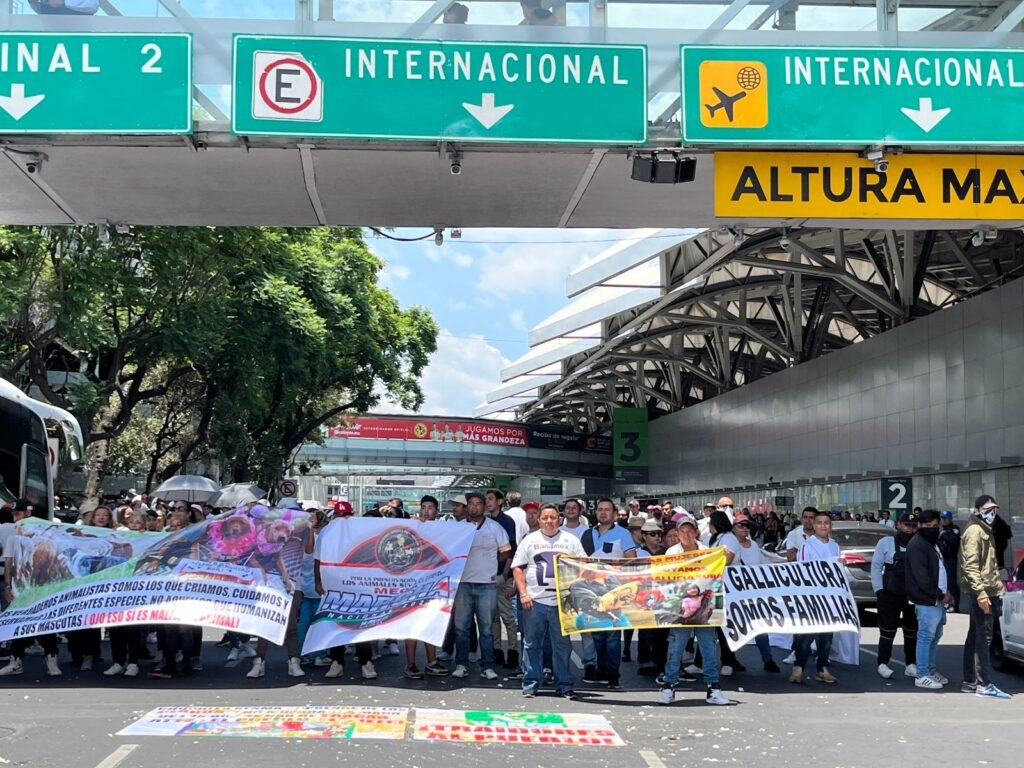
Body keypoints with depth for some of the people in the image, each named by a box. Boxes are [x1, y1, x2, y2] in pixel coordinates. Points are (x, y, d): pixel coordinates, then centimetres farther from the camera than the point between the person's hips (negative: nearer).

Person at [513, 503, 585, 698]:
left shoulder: (571, 540, 10)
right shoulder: (529, 540, 9)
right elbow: (517, 568, 6)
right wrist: (523, 594, -3)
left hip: (562, 601, 0)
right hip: (534, 601, 0)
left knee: (562, 645, 3)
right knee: (532, 644, 4)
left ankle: (564, 685, 10)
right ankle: (531, 684, 12)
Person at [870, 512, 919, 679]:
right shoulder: (886, 542, -3)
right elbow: (876, 566, -2)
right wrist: (878, 590, -7)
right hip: (890, 594, -3)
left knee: (912, 631, 11)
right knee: (887, 630, -1)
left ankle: (911, 664, 20)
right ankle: (883, 664, 5)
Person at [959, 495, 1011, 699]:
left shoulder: (985, 531, 20)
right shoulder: (974, 531, -11)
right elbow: (970, 565, -20)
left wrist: (997, 586, 20)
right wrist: (980, 591, -25)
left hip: (986, 591, 10)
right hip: (980, 592, -10)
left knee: (975, 636, 12)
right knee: (983, 637, -11)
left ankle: (969, 681, 17)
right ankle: (984, 684, -11)